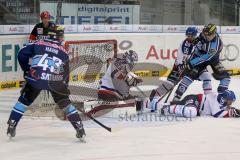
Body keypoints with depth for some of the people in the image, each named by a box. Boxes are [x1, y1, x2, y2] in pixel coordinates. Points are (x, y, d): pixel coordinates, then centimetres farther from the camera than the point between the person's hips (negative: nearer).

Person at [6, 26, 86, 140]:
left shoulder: (38, 44, 16)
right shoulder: (63, 52, 20)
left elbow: (22, 54, 10)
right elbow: (65, 73, 23)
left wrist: (26, 69, 23)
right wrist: (64, 87, 36)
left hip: (35, 78, 0)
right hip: (54, 81, 1)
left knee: (24, 100, 19)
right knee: (64, 102, 18)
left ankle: (11, 126, 15)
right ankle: (79, 128, 14)